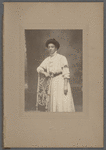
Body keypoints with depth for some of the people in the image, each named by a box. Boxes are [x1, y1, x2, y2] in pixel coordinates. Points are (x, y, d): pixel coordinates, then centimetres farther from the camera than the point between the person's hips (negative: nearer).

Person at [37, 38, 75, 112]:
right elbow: (39, 68, 20)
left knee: (64, 103, -12)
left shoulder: (62, 58, -2)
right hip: (53, 83, 5)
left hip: (62, 81, -5)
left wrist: (66, 85, -17)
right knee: (55, 103, 1)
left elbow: (66, 72, -7)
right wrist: (45, 73, -2)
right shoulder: (47, 60, 15)